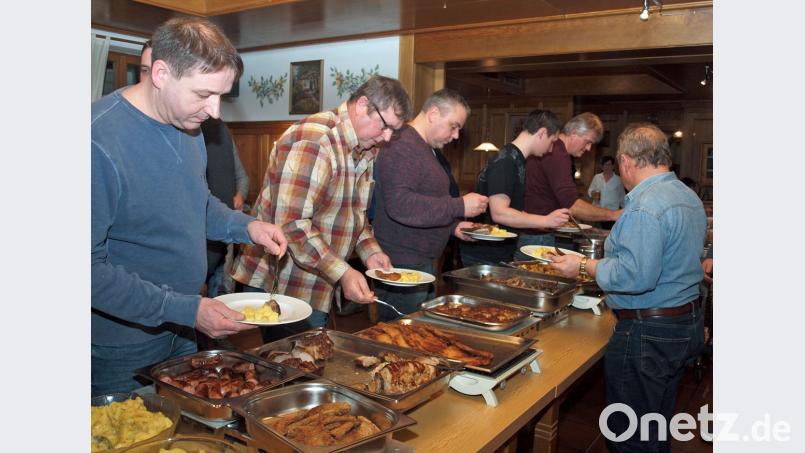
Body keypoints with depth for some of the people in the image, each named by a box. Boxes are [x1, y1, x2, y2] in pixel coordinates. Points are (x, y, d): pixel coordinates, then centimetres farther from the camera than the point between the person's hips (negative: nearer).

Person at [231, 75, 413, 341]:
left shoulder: (365, 151, 8)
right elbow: (291, 224, -28)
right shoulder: (312, 140, -22)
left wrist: (369, 250, 1)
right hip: (279, 287, -8)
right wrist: (342, 273, -30)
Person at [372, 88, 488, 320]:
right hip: (402, 267, -10)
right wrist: (459, 207, -23)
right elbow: (399, 205, -28)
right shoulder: (402, 146, -15)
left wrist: (453, 226, 13)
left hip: (423, 264, 10)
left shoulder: (425, 148, 20)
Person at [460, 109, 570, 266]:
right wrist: (546, 221, -22)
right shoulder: (505, 161, -18)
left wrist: (552, 220, 15)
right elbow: (499, 213, -26)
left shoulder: (516, 160, 12)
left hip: (502, 254, 9)